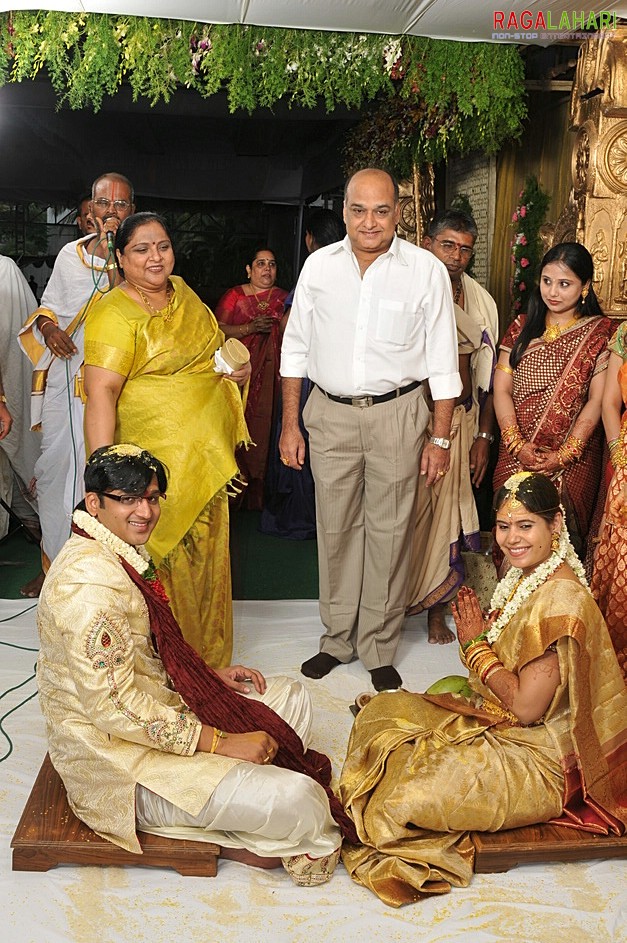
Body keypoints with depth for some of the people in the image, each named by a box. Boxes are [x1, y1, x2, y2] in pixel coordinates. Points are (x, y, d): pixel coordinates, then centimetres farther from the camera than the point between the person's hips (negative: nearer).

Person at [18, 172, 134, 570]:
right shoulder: (70, 254, 11)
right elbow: (49, 305, 21)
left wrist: (111, 258, -16)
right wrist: (48, 326, -1)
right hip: (64, 379, 4)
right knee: (55, 466, 8)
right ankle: (55, 564, 23)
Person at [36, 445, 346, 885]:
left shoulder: (125, 553, 5)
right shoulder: (90, 582, -27)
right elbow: (113, 706, -28)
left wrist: (212, 675, 6)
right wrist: (220, 742, -23)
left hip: (157, 705, 10)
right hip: (119, 756, -10)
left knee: (293, 697, 11)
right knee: (295, 800, -20)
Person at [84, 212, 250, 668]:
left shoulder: (182, 292, 10)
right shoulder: (115, 315, -15)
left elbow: (211, 342, 28)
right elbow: (100, 392, -23)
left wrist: (238, 364, 7)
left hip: (207, 455, 8)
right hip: (160, 464, -8)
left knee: (206, 555, 15)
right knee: (167, 559, 0)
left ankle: (209, 656, 32)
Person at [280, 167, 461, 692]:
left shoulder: (427, 271, -4)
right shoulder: (319, 265, 3)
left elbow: (442, 360, -1)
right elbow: (296, 348, 9)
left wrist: (441, 438, -3)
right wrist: (290, 425, 6)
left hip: (396, 414, -2)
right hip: (329, 414, 2)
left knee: (389, 532, 5)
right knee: (335, 530, 11)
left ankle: (379, 649, 21)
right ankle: (338, 639, 27)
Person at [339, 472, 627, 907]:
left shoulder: (561, 602, -28)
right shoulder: (526, 574, 1)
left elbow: (526, 707, -25)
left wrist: (476, 643, -14)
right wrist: (478, 633, -10)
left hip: (538, 759, -10)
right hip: (495, 716, 10)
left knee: (403, 797, -19)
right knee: (381, 712, 5)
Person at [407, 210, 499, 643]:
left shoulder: (482, 302, 9)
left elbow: (487, 375, 10)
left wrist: (484, 436, 6)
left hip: (460, 420, 3)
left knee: (448, 509, 6)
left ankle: (437, 608, 20)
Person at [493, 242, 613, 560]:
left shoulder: (600, 333, 0)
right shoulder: (522, 328, 8)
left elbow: (598, 400, -6)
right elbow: (501, 390, 2)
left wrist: (564, 455, -13)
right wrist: (517, 444, -10)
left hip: (573, 459, -2)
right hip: (516, 455, 2)